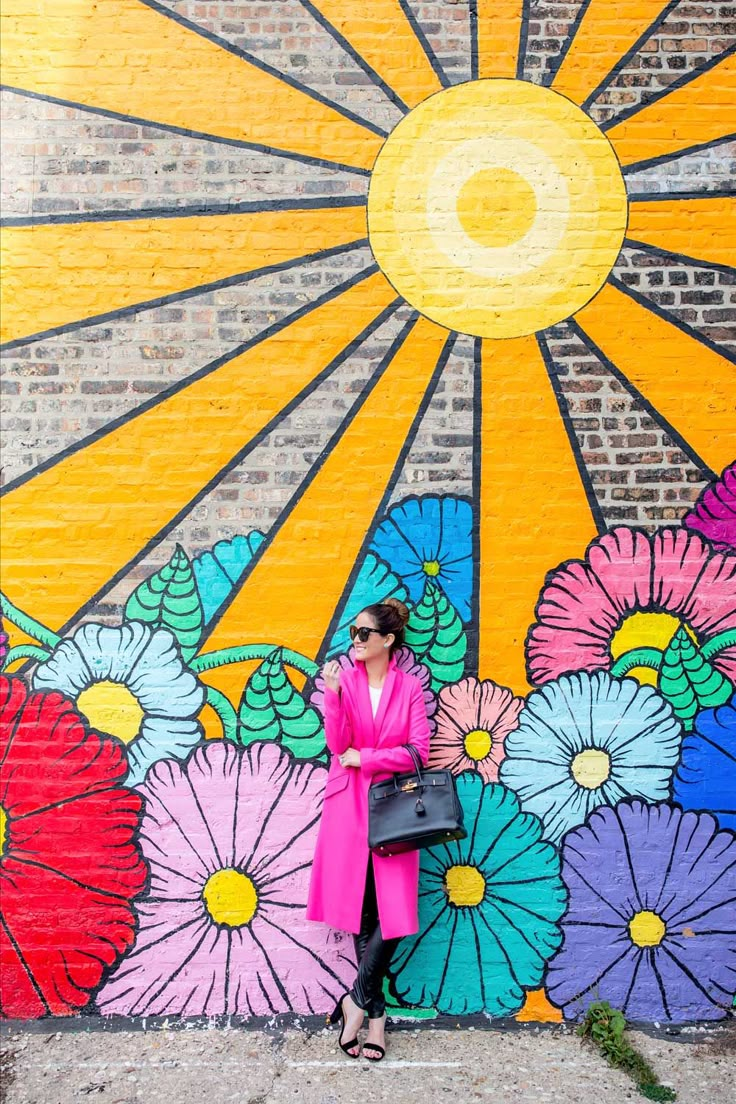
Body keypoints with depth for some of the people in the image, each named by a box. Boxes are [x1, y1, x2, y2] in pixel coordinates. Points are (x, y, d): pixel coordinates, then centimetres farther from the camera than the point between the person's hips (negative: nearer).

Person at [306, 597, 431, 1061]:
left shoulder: (409, 687, 1)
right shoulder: (344, 680, 2)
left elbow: (418, 751, -5)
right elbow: (338, 746, -8)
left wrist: (366, 757, -9)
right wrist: (333, 694, -18)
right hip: (349, 804, 0)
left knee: (394, 911, -6)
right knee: (362, 910, 3)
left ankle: (357, 1000, 11)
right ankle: (376, 1012, 18)